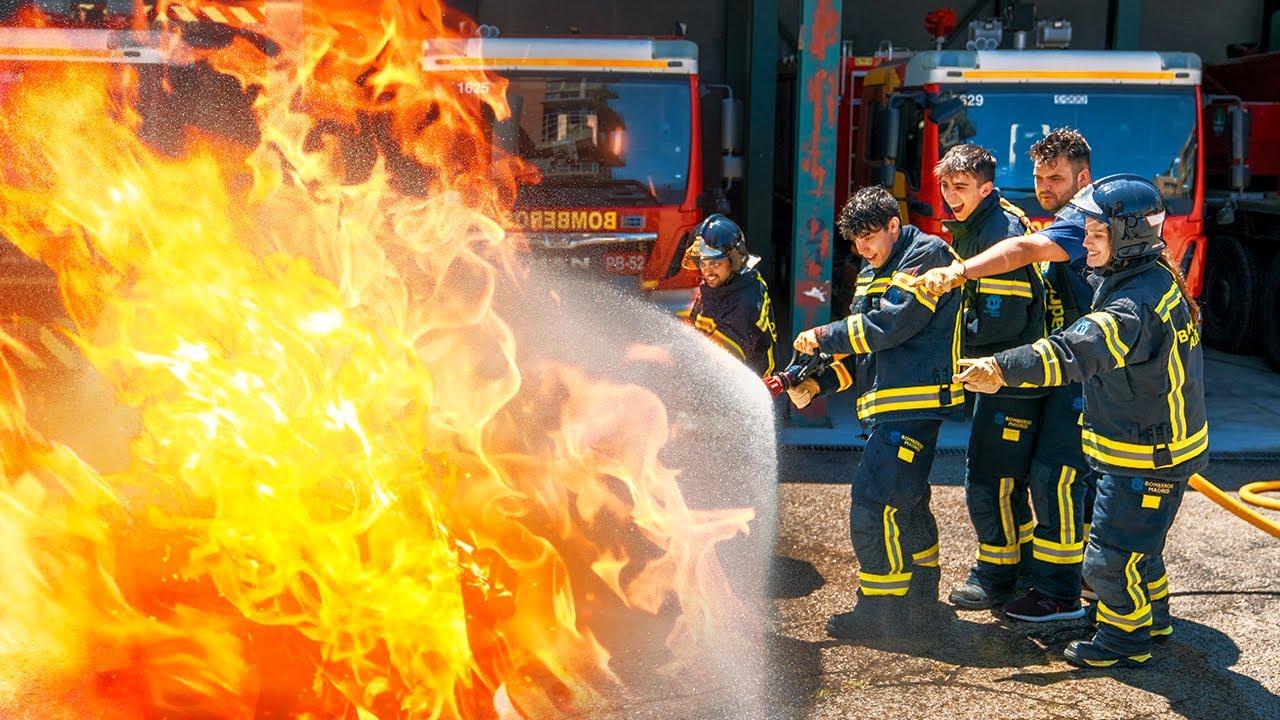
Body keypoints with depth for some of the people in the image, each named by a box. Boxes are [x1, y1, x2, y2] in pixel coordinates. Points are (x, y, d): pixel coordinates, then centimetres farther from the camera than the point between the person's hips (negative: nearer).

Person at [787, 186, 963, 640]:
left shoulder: (926, 254, -9)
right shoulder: (873, 272, 20)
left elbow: (890, 324, -20)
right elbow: (861, 345, 18)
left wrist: (823, 337, -12)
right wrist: (817, 383, 3)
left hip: (915, 402, -10)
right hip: (891, 405, 10)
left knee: (872, 503, -12)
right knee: (905, 503, 18)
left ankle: (883, 612, -2)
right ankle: (921, 600, 31)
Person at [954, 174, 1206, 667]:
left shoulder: (1139, 299, -29)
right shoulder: (1146, 277, 5)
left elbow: (1079, 351, -44)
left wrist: (1002, 368, -50)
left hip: (1148, 457, -10)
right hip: (1138, 445, 10)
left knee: (1110, 556, 1)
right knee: (1134, 538, 26)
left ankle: (1125, 639, 20)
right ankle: (1151, 613, 45)